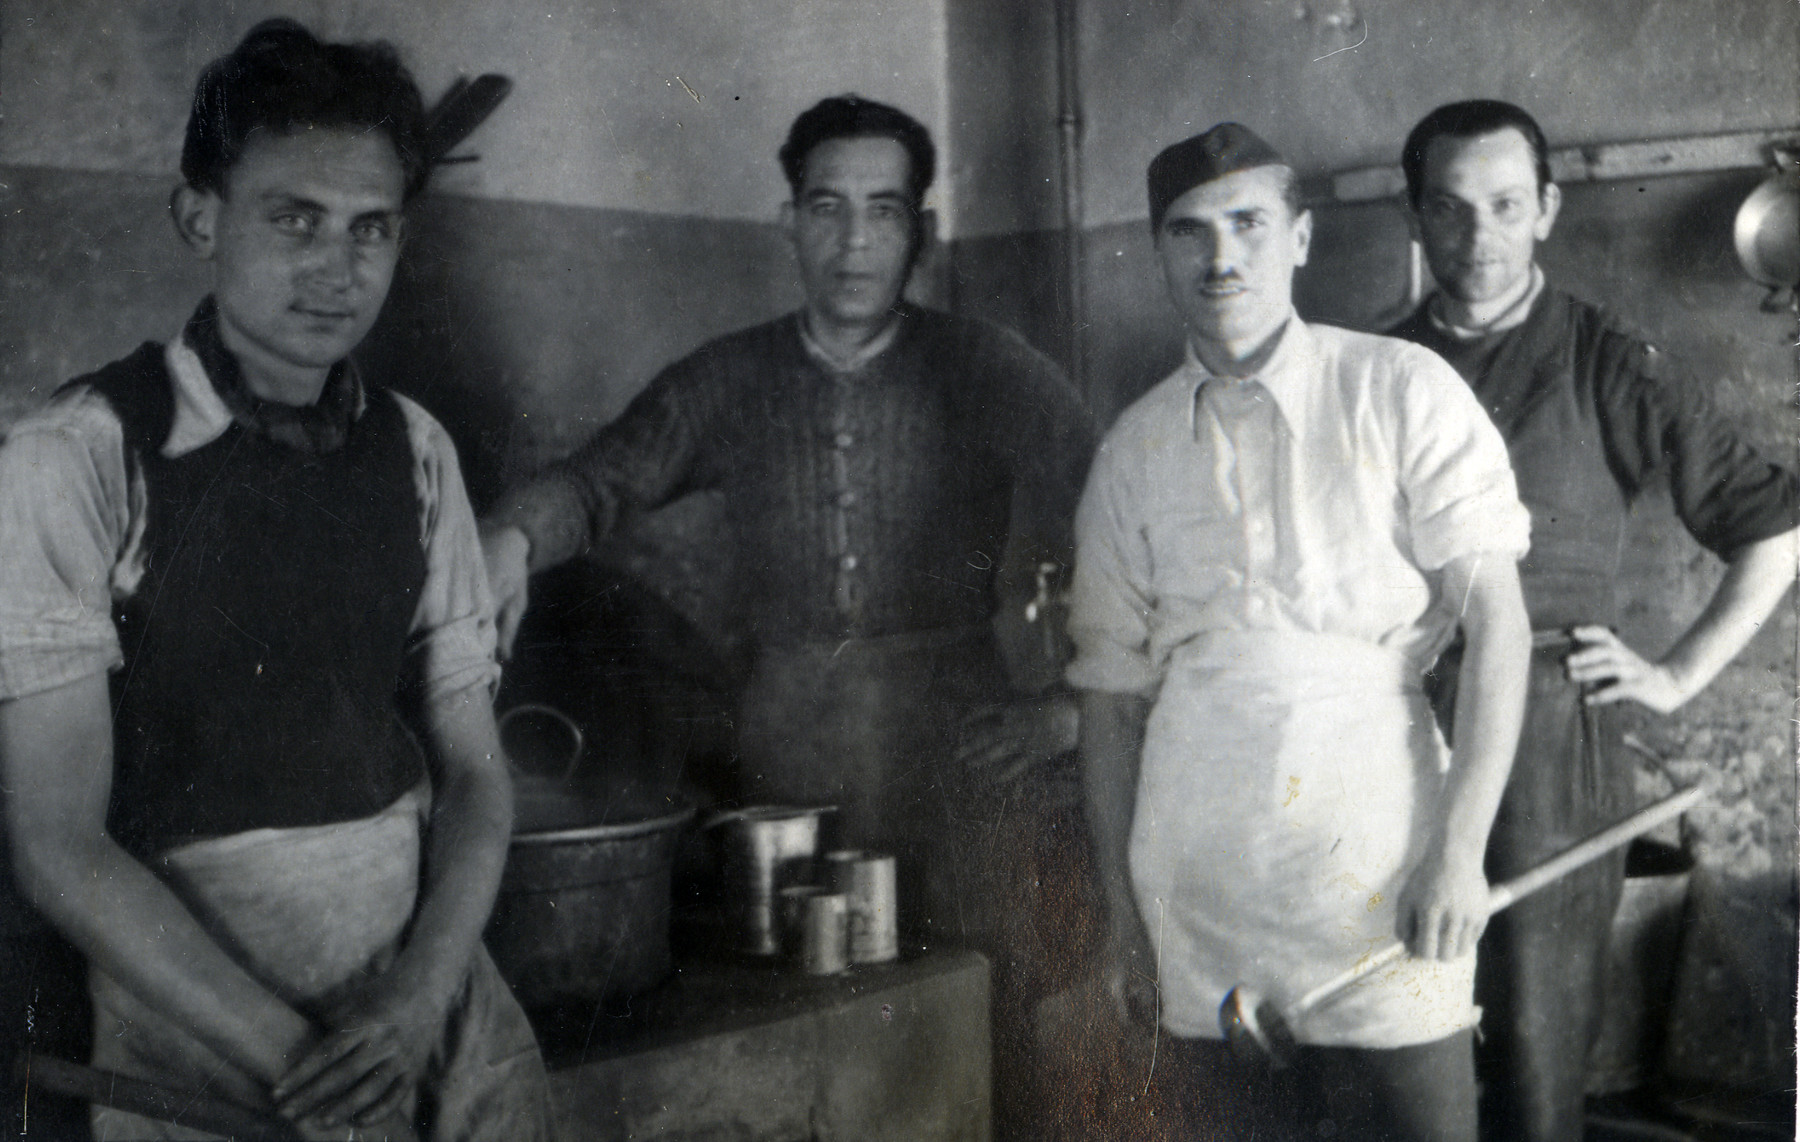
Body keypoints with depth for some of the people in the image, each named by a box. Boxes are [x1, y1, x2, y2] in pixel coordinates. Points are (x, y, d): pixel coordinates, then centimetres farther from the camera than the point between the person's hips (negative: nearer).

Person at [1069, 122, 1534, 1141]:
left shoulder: (1402, 391, 0)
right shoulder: (1136, 448, 9)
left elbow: (1497, 622, -4)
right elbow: (1113, 692, 12)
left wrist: (1460, 852, -12)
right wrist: (1122, 909, 10)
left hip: (1379, 882, -2)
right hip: (1203, 891, 3)